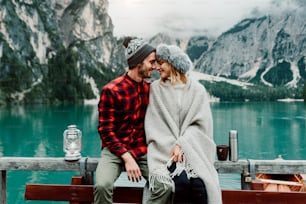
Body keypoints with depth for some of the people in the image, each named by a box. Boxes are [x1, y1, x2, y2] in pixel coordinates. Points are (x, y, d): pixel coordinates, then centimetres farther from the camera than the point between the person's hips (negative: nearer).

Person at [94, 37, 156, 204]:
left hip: (143, 151, 3)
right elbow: (106, 130, -8)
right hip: (115, 150, -3)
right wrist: (127, 158, -16)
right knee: (102, 185, -30)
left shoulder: (151, 89, 5)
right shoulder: (111, 90, -8)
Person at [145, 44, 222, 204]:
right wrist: (173, 146, -11)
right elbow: (154, 125, 0)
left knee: (199, 184, -26)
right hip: (167, 149, 0)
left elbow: (200, 123, 0)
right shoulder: (155, 88, 7)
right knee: (181, 182, -28)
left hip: (193, 150, 1)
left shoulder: (197, 89, 6)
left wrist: (182, 145, -13)